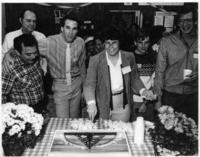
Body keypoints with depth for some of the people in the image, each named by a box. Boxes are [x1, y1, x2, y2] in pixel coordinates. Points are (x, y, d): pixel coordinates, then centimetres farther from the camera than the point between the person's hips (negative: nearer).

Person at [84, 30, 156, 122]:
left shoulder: (129, 57, -1)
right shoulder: (95, 60, -9)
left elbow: (134, 79, 9)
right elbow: (89, 84, -14)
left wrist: (142, 91, -10)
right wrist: (91, 103, -30)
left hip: (123, 107, 2)